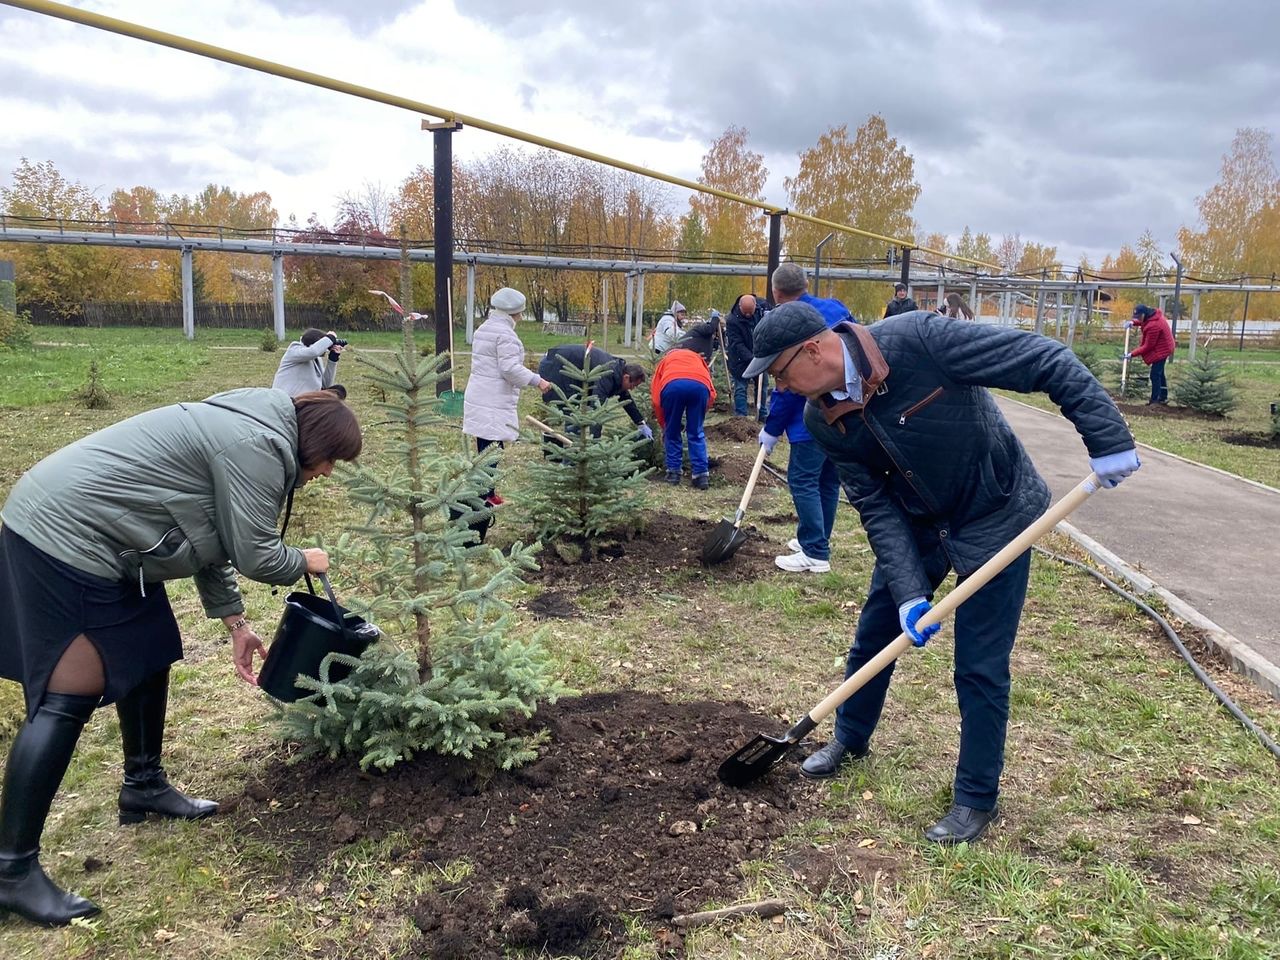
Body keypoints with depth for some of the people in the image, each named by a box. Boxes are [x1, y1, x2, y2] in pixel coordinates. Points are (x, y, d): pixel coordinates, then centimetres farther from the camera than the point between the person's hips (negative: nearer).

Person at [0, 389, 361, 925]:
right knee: (69, 699, -8)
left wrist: (235, 623, 16)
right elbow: (255, 556, -17)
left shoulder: (246, 432, 14)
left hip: (96, 535, 11)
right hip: (64, 536, -11)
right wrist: (305, 562, 4)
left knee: (149, 659, 18)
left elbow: (211, 537, 18)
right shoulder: (257, 445, -18)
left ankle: (144, 786, 35)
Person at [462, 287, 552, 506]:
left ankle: (487, 494, 20)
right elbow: (510, 368, -21)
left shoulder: (482, 329, 18)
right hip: (494, 403, -10)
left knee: (485, 449, 13)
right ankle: (484, 498, -8)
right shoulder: (505, 333, -14)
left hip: (479, 396, 10)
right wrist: (537, 381, -14)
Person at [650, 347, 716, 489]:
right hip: (700, 385, 1)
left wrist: (663, 425, 38)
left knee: (672, 433, 19)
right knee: (696, 433, 17)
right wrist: (695, 417, 35)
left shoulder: (664, 360, 38)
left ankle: (673, 473, 22)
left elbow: (656, 399, 27)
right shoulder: (698, 358, 41)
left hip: (672, 385, -1)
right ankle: (702, 475, 13)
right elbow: (712, 394, 27)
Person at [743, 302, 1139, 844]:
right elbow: (876, 508, -11)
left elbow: (1046, 361, -27)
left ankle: (978, 798, 20)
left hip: (994, 517, -5)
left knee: (980, 668, -1)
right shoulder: (823, 421, -12)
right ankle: (850, 739, 42)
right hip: (915, 523, 6)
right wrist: (908, 593, -20)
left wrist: (1108, 439, -30)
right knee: (873, 638, 16)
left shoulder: (916, 340, -31)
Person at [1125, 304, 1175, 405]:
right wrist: (1133, 322, 2)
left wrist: (1132, 354, -21)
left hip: (1160, 350, -11)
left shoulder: (1153, 325, -32)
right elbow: (1143, 321, 22)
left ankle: (1154, 400, -5)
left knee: (1155, 375, -8)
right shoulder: (1154, 315, -2)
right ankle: (1163, 397, 30)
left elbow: (1147, 346, -26)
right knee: (1159, 373, 20)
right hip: (1163, 347, 11)